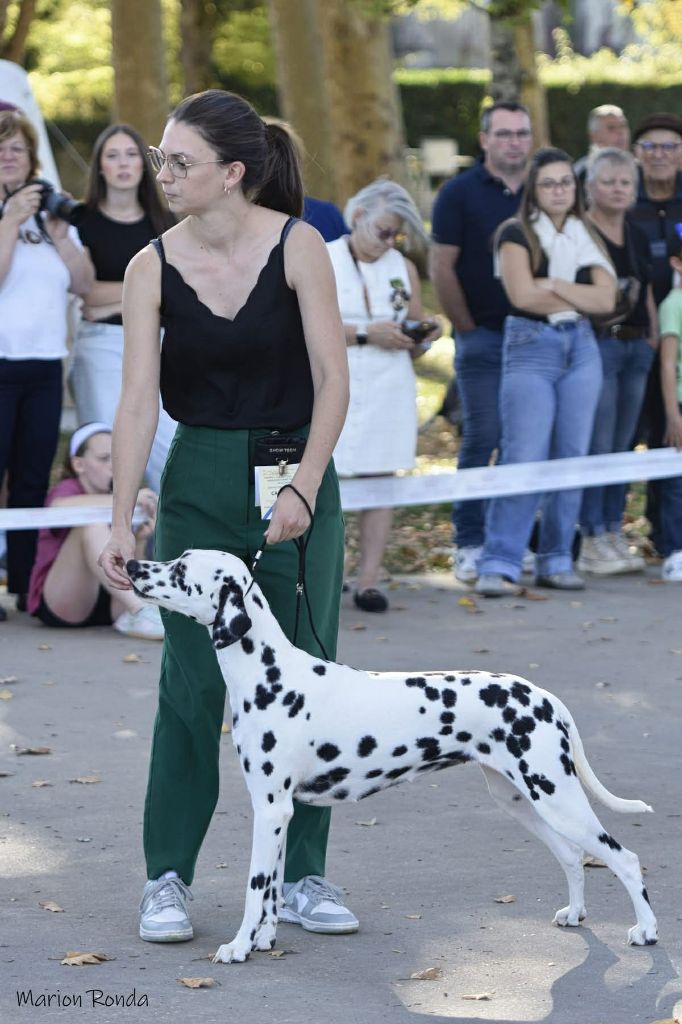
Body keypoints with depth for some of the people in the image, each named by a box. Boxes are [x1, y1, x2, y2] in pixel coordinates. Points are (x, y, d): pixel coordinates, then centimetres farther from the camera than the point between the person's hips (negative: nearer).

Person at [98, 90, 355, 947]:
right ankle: (167, 877, 8)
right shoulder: (152, 268, -5)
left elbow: (332, 377, -10)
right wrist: (121, 521, -16)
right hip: (200, 477, 1)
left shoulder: (297, 246, -10)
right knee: (191, 680, -2)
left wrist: (304, 488, -18)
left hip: (297, 471, -1)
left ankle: (302, 874, 14)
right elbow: (138, 400, -9)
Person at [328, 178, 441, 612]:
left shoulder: (403, 268, 14)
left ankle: (369, 581, -1)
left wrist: (425, 335, -4)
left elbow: (413, 347, 18)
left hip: (388, 392, 3)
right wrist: (365, 333, -15)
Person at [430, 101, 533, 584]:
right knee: (482, 439, -5)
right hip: (483, 339, -3)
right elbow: (441, 267, -3)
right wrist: (467, 327, -3)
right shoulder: (460, 193, -1)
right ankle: (470, 544, 0)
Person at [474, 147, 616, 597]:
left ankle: (556, 562, 10)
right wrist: (579, 300, -3)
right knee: (524, 458, -12)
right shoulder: (517, 234, 0)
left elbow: (606, 299, 1)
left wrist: (554, 285, -11)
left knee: (572, 458, 3)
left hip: (581, 349, 5)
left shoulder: (588, 238, 14)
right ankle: (499, 565, -12)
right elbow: (523, 294, -14)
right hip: (530, 348, -5)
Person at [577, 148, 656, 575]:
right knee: (597, 445, -8)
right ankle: (592, 540, -5)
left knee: (622, 444, 8)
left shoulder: (638, 236, 16)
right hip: (597, 344, -7)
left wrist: (653, 340, 14)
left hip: (636, 348, 7)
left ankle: (614, 533, 13)